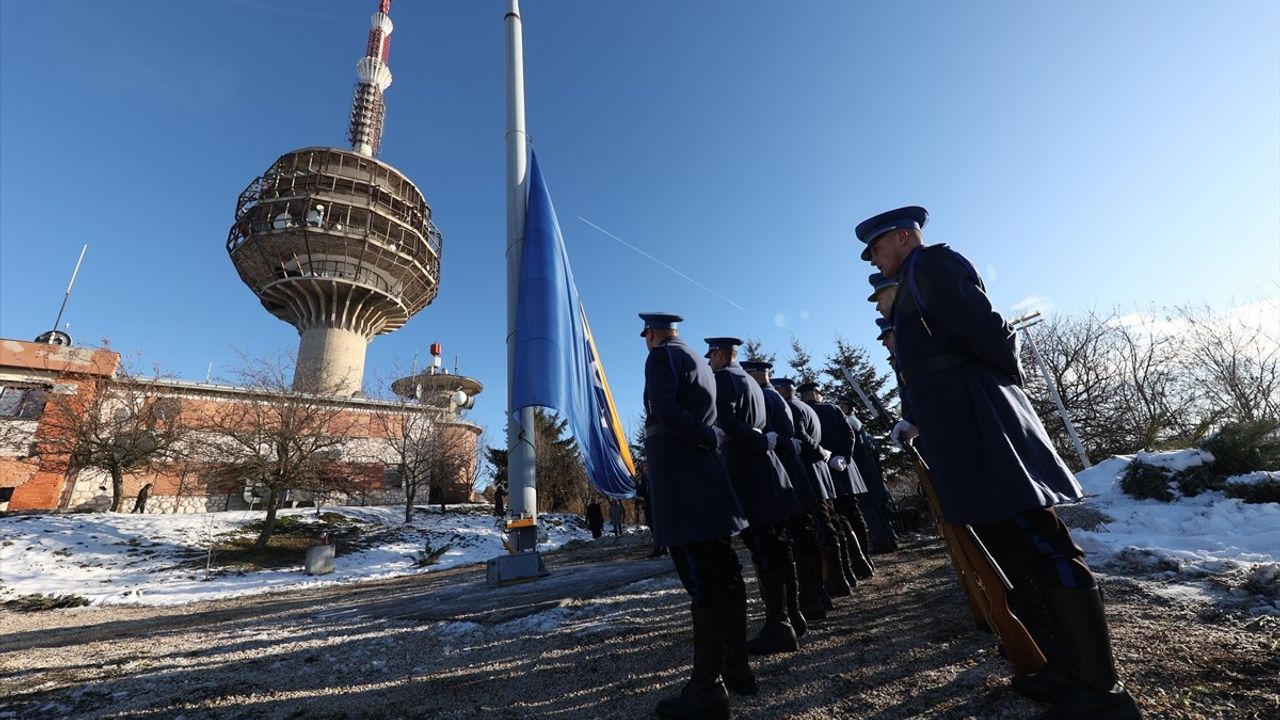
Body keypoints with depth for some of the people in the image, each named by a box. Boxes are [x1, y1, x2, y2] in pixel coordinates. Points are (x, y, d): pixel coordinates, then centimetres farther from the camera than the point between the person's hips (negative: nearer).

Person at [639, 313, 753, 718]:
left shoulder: (661, 355, -3)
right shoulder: (700, 362, 22)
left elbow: (665, 409, -18)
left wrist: (710, 439, -11)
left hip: (679, 474, -9)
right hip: (703, 471, 9)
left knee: (701, 578, -6)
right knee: (724, 571, 11)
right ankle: (737, 668, 23)